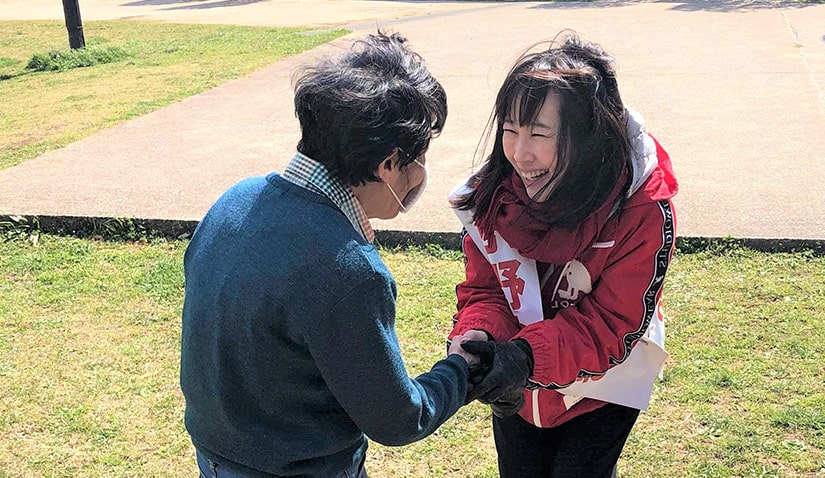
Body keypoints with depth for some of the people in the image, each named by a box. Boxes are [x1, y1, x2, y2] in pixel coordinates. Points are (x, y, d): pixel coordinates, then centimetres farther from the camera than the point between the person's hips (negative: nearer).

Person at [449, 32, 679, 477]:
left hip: (598, 390, -3)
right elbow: (483, 289, -12)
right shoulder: (493, 193, -20)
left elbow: (613, 324, -27)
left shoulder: (643, 210, -30)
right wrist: (477, 338, -35)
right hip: (515, 388, 4)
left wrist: (529, 355, -44)